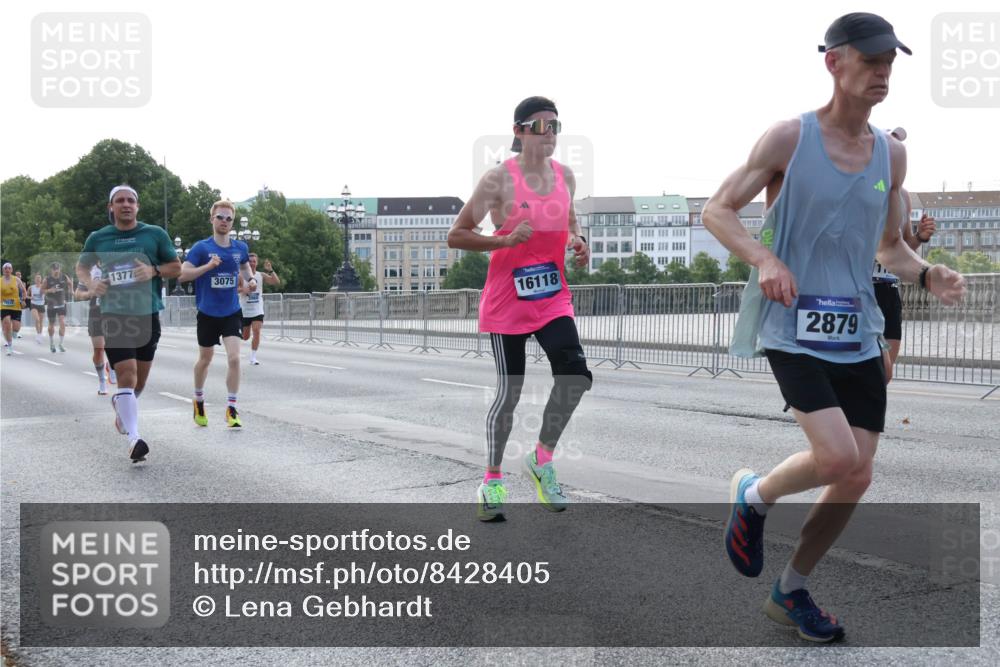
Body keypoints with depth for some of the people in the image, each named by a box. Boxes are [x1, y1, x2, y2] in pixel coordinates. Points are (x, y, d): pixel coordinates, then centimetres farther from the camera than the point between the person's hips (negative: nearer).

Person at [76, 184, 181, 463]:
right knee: (127, 374, -15)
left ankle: (121, 404, 47)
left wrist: (154, 270, -12)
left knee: (140, 378, 14)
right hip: (114, 314, -2)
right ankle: (134, 438, -17)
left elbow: (176, 267, 7)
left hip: (148, 314, 2)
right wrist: (90, 283, -2)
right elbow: (81, 266, 19)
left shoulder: (155, 234, 2)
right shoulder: (97, 238, 4)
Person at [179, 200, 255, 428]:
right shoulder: (201, 247, -8)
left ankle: (231, 409, -5)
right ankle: (198, 400, 39)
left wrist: (250, 279, 4)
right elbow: (183, 274, -14)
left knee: (234, 358, -15)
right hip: (208, 313, -1)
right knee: (205, 360, 14)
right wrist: (208, 266, -27)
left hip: (232, 312, 1)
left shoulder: (240, 247, 2)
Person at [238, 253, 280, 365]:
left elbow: (277, 282, -8)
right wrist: (243, 289, -30)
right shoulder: (241, 276, -5)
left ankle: (253, 358, -9)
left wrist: (270, 270, -21)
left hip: (257, 311, 1)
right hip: (244, 311, -1)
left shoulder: (261, 276, 2)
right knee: (245, 337, 8)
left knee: (256, 331, -17)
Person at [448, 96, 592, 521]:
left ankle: (542, 458, 8)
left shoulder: (566, 176, 6)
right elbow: (456, 236, -11)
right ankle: (492, 480, 22)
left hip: (553, 299, 4)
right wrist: (506, 240, -24)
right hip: (507, 302, -4)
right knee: (509, 392, 2)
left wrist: (578, 242, 2)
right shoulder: (499, 179, -10)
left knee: (575, 374, -16)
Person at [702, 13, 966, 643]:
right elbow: (717, 210, -3)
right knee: (838, 460, -21)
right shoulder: (789, 138, -5)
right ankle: (753, 495, 11)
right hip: (793, 325, -6)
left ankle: (791, 592, 26)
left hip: (859, 332, 6)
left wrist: (927, 274, -2)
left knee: (855, 479, 6)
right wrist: (764, 258, -21)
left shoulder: (892, 154, 10)